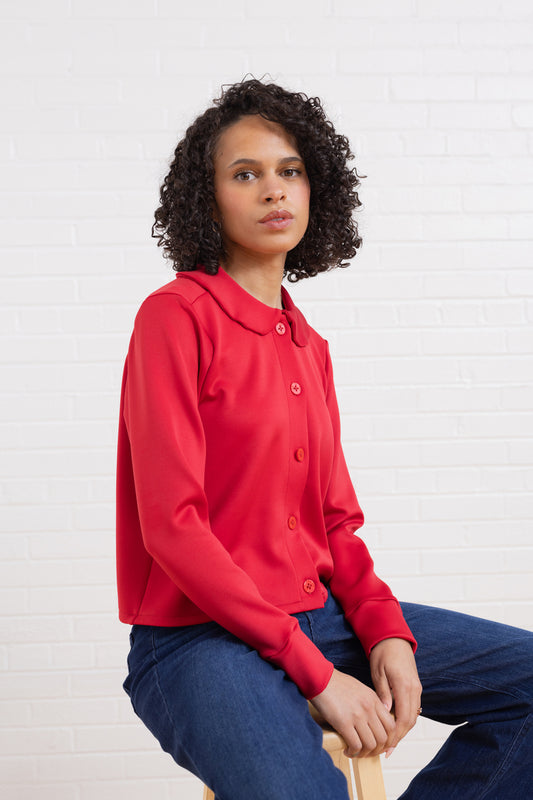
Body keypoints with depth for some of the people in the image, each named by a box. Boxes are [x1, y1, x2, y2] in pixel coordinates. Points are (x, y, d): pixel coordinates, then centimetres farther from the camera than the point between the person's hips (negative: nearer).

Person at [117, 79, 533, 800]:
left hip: (319, 617, 7)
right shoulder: (176, 315, -9)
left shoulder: (309, 346, 13)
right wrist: (316, 674, -17)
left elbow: (335, 520, 13)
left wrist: (385, 631, -6)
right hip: (202, 635, -7)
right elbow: (172, 525, -16)